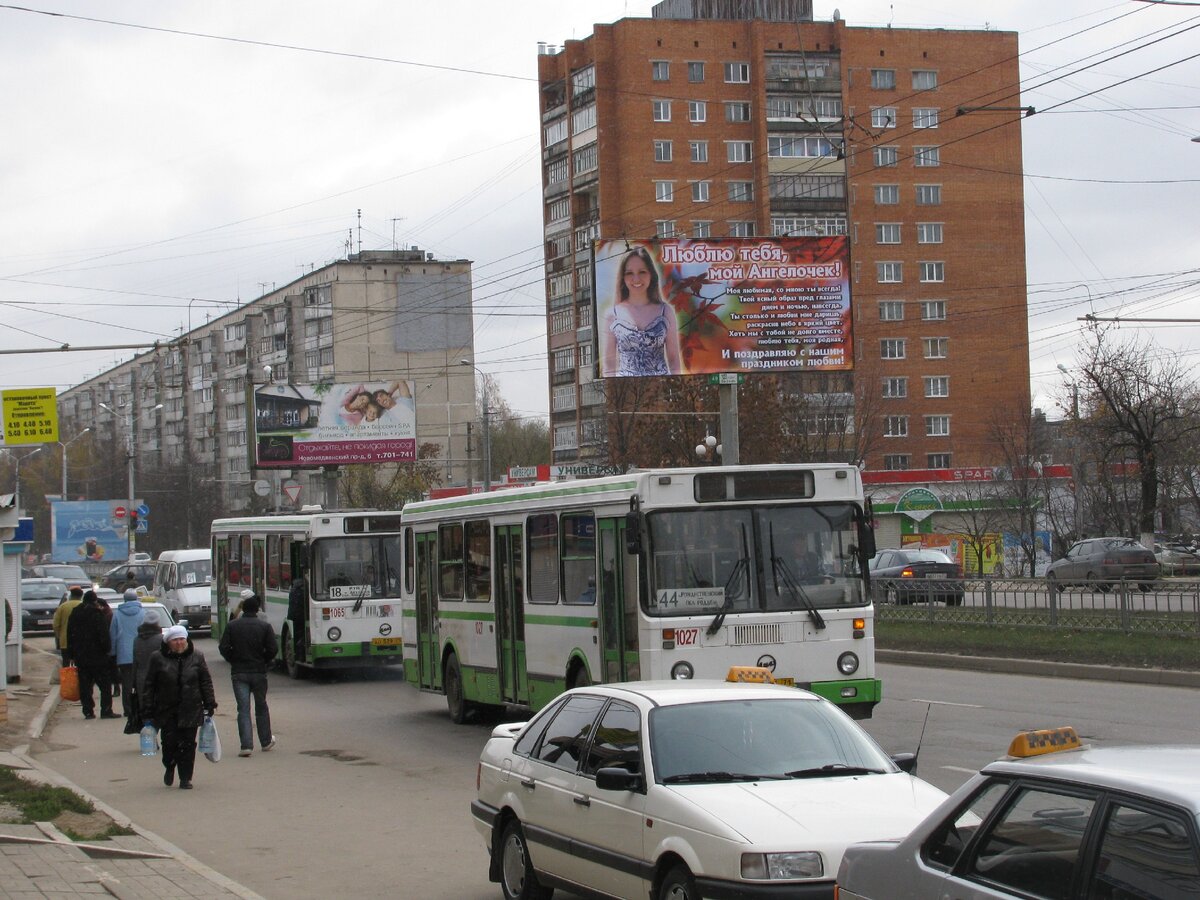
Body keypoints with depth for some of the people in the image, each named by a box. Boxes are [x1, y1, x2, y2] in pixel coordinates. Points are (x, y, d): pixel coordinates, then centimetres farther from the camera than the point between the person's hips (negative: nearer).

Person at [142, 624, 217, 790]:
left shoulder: (196, 657, 4)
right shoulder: (158, 659, -1)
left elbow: (206, 682, 9)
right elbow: (149, 686, 1)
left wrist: (210, 704, 4)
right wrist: (148, 711, -2)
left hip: (191, 710, 1)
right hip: (166, 711, -1)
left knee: (187, 744, -1)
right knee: (170, 743, -2)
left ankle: (185, 778, 9)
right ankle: (169, 768, 27)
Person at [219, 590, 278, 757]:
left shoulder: (232, 626, -4)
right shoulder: (265, 626, -6)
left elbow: (223, 647, -6)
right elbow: (273, 649, -9)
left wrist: (233, 661, 10)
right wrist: (264, 661, 9)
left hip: (238, 673, 0)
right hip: (259, 672, 0)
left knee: (243, 709, 0)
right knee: (261, 707, 16)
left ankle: (246, 745, -9)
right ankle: (266, 742, 27)